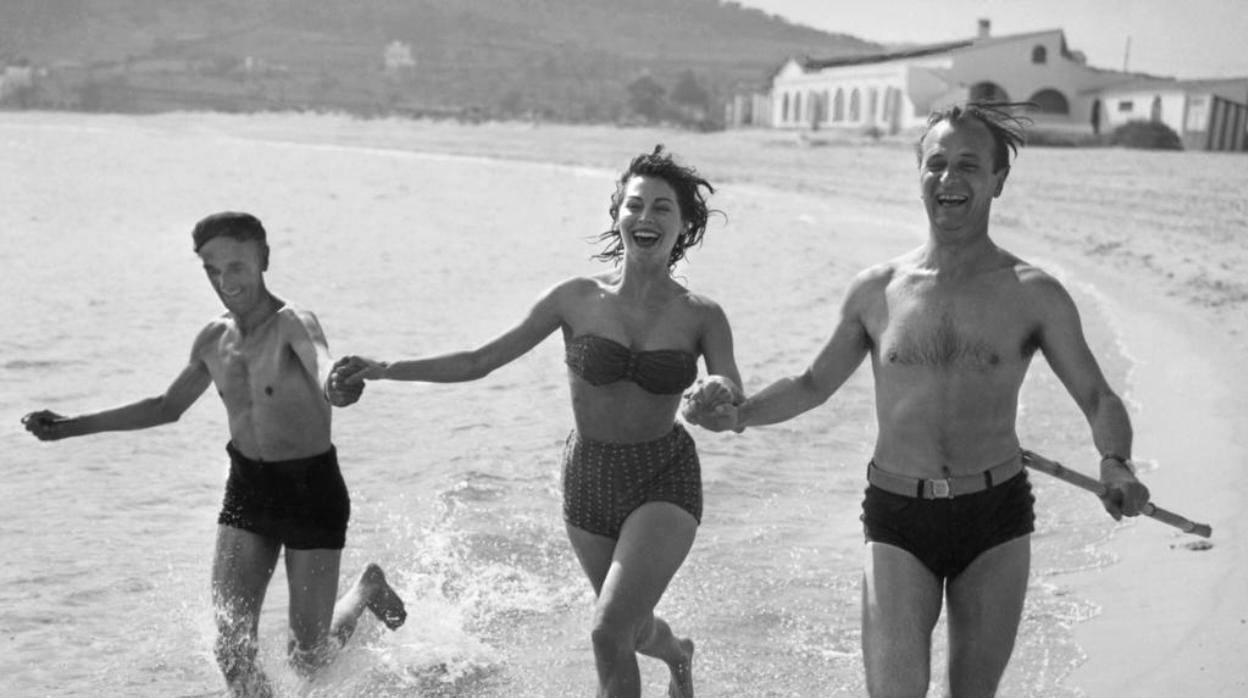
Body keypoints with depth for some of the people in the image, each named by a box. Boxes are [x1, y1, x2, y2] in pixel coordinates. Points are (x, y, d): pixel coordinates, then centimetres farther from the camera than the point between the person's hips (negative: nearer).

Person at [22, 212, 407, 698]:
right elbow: (168, 407, 20)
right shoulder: (214, 339, 3)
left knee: (308, 658, 2)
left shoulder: (293, 325, -18)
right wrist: (70, 427, 19)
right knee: (232, 650, -6)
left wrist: (343, 387, -65)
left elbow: (330, 387, -40)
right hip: (245, 489, 6)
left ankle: (368, 589, 32)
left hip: (311, 491, -6)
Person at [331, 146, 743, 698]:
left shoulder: (701, 317, -10)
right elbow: (480, 361, -4)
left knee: (608, 633, -20)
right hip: (589, 479, 3)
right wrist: (383, 370, -11)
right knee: (632, 628, 22)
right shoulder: (577, 299, -8)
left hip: (664, 482, -3)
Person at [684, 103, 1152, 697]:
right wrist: (737, 415, -3)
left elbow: (1098, 399, 1)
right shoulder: (876, 291, 2)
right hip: (898, 520, 0)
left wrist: (1115, 464, -20)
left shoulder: (1034, 295, -2)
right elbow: (813, 385, 14)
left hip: (996, 518, 0)